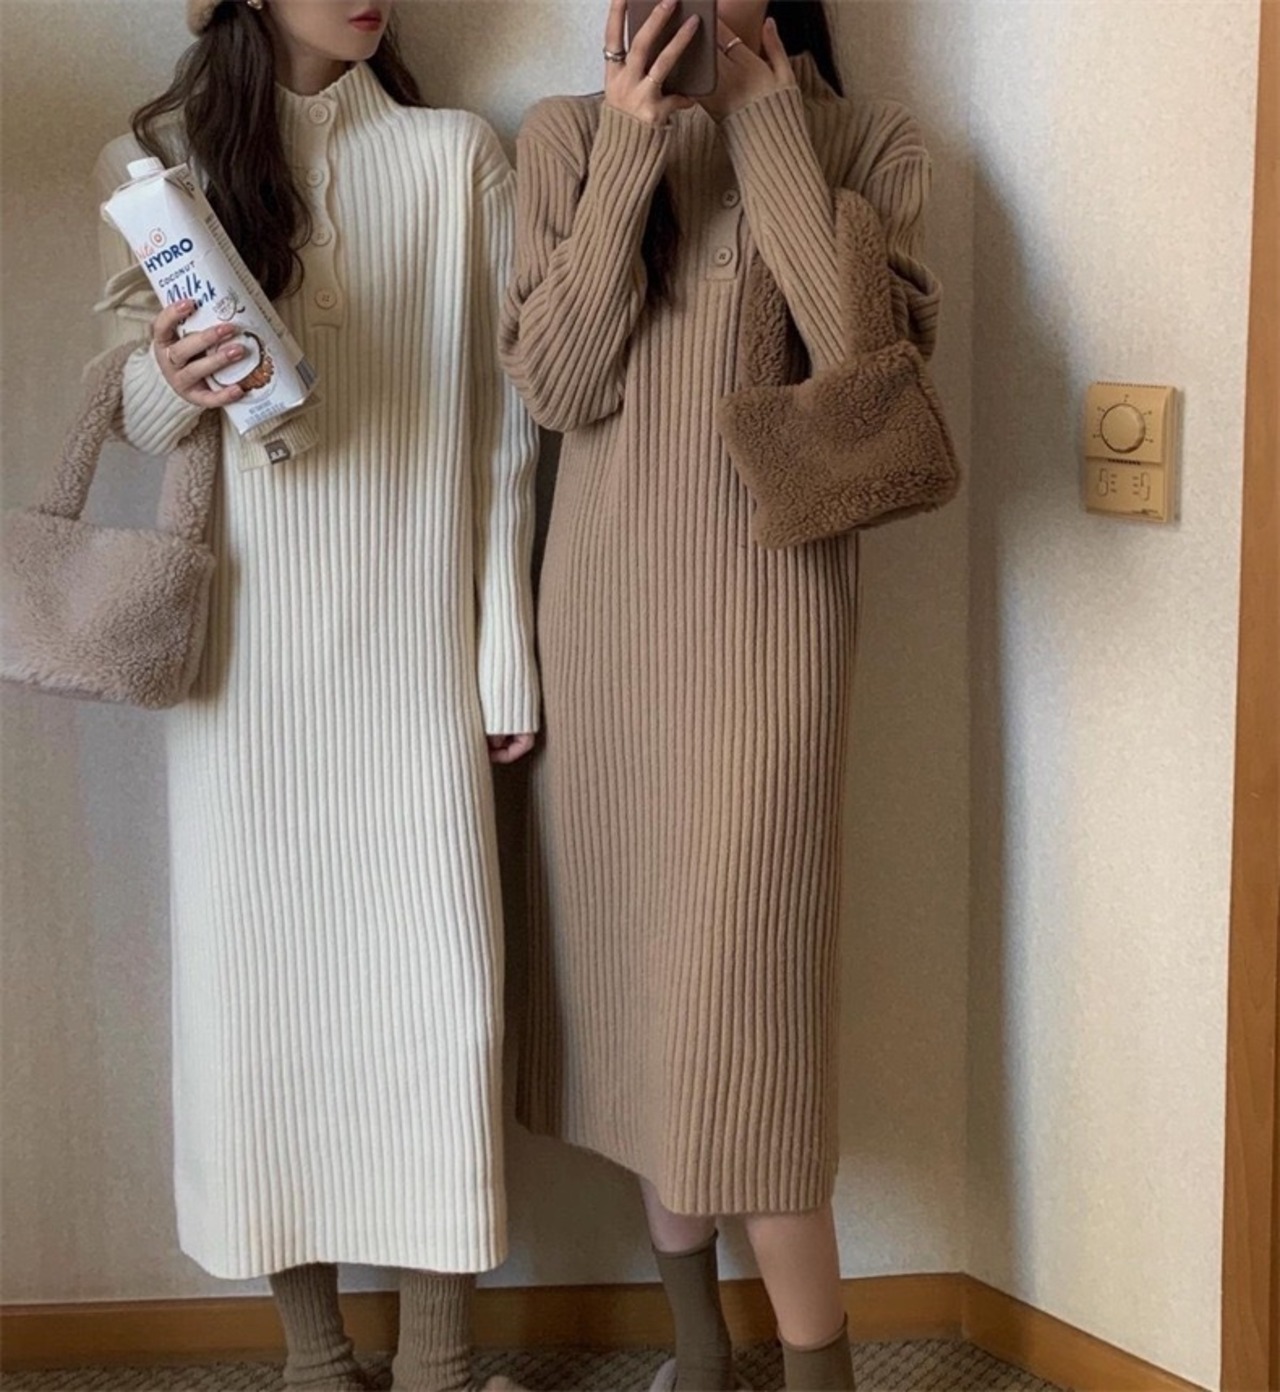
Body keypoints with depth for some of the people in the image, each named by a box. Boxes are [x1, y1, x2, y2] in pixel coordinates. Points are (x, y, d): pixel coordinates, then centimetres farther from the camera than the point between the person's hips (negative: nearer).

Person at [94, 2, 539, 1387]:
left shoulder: (457, 157, 4)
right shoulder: (155, 159, 7)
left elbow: (502, 427, 3)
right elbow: (138, 422, 10)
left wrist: (507, 655, -1)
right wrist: (170, 386, -14)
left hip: (414, 644, -1)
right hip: (245, 652, 1)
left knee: (441, 994, -3)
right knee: (262, 976, 3)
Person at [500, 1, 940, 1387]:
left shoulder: (865, 141, 2)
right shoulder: (566, 136, 6)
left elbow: (864, 363, -14)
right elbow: (557, 386, -4)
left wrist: (766, 124, -12)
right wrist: (629, 155, -12)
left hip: (767, 605, -3)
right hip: (606, 598, 3)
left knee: (737, 975, -8)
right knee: (636, 958, 10)